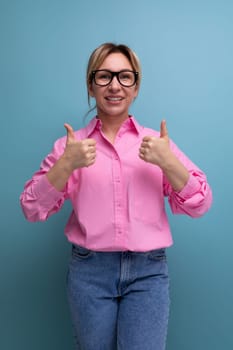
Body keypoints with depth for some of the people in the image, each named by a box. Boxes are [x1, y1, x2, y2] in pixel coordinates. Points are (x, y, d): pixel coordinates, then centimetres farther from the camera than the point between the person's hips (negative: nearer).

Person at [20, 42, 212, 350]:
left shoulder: (157, 143, 4)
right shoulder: (71, 145, 3)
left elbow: (199, 205, 0)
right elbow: (33, 209, -1)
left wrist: (167, 161, -16)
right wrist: (67, 164, -16)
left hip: (149, 271, 0)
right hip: (89, 270, 1)